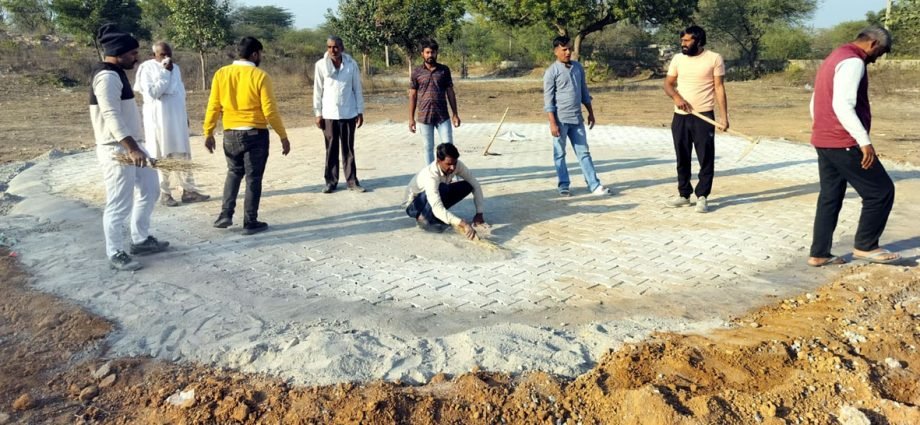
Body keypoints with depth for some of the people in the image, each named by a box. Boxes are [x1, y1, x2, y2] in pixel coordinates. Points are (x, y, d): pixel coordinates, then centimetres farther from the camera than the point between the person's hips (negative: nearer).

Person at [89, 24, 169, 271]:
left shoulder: (116, 74, 15)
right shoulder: (107, 76, -16)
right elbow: (111, 116, -24)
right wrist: (131, 149, -31)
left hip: (131, 145, 11)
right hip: (117, 151, -11)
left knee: (149, 190, 18)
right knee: (119, 204, -3)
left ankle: (140, 241, 29)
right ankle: (115, 254, 8)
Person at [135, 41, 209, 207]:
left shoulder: (175, 67, 12)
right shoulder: (147, 69, -7)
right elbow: (151, 93, -18)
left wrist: (185, 115, 18)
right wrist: (166, 73, -19)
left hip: (177, 117, 6)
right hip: (158, 118, -6)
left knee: (183, 155, 6)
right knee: (161, 157, 0)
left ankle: (188, 190, 10)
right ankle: (164, 194, 7)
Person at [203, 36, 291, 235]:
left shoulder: (221, 74, 0)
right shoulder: (260, 76, -10)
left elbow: (213, 107, 1)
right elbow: (270, 111, -12)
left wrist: (208, 133, 11)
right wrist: (283, 137, -4)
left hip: (231, 134, 4)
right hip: (255, 134, -4)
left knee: (234, 172, 22)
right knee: (253, 178, 6)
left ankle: (226, 214, 13)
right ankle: (250, 222, 10)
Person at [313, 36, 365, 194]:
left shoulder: (351, 64, -2)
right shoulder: (321, 65, -3)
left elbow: (357, 89, 4)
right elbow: (318, 90, 1)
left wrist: (360, 111, 3)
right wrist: (318, 113, -1)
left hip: (349, 113, 0)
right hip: (329, 114, 0)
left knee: (348, 149, 7)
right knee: (331, 149, 6)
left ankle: (352, 181, 12)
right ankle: (331, 182, 13)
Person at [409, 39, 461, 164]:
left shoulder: (444, 70, 4)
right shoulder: (416, 72, 2)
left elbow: (450, 93, 7)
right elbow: (413, 96, 3)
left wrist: (455, 114, 3)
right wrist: (411, 118, -1)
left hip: (443, 116, 0)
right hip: (424, 117, 0)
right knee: (429, 147, 7)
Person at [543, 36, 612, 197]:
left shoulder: (578, 67, 9)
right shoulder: (551, 72, -8)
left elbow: (584, 92, 17)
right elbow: (548, 99, -11)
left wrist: (590, 112, 16)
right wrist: (552, 123, -16)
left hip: (577, 118, 5)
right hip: (561, 119, -5)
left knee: (584, 152, 6)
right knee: (560, 154, 5)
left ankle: (594, 185, 7)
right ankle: (563, 185, 16)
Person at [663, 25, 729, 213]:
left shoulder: (714, 58, -3)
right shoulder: (677, 58, 7)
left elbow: (719, 88, -4)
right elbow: (668, 83, 10)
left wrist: (724, 116, -11)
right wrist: (676, 96, -13)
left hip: (704, 117, -4)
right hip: (680, 117, 4)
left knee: (706, 159, -2)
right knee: (682, 158, 11)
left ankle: (702, 197, 6)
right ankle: (684, 194, 22)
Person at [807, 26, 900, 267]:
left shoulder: (833, 59, 19)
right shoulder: (852, 61, -13)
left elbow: (817, 104, 23)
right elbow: (843, 105, -26)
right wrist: (864, 141, -26)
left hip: (823, 141, 10)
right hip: (844, 143, -10)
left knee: (830, 197, 13)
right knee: (881, 191, 1)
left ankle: (819, 254, 14)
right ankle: (865, 246, 8)